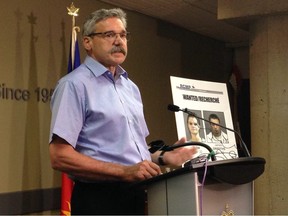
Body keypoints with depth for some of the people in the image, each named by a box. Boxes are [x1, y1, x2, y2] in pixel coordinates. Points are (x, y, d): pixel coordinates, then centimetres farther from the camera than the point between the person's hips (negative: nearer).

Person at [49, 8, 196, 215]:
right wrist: (125, 172, -21)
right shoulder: (75, 84, -10)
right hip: (100, 197, -7)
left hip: (138, 195, 8)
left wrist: (162, 157, 3)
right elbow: (60, 156, -19)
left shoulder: (131, 87, 15)